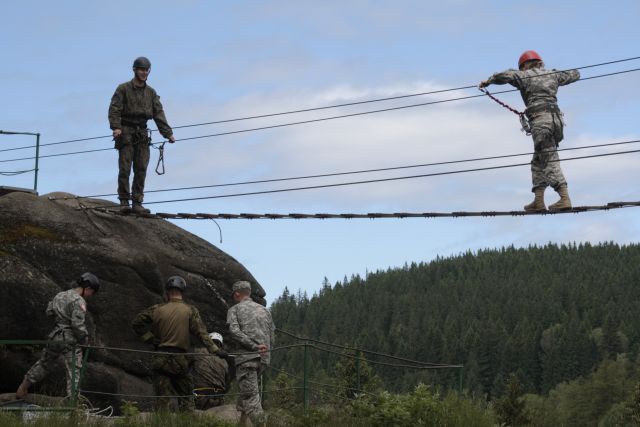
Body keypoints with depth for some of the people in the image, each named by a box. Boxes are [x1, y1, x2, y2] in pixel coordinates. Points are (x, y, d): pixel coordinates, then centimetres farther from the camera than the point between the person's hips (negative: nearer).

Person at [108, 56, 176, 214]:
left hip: (142, 134, 4)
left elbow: (159, 114, 9)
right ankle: (124, 202, -4)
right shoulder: (123, 89, 1)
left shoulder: (151, 93, 14)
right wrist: (116, 127, -23)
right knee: (125, 169, -7)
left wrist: (168, 133, 0)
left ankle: (137, 203, 0)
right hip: (126, 133, -4)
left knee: (141, 170, -1)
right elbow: (114, 109, -8)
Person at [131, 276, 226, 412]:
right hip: (181, 360, -1)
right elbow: (201, 333, -10)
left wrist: (151, 339, 9)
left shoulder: (157, 310, 4)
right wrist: (214, 350, -13)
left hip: (161, 359, 1)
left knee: (162, 399, 4)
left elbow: (136, 323, 9)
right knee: (186, 398, 6)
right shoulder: (190, 311, -1)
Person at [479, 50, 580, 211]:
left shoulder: (525, 76, 4)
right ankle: (538, 200, 8)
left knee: (550, 161, -9)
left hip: (540, 120, -7)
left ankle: (565, 199, -17)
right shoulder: (552, 74, 20)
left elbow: (507, 75, -12)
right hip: (556, 118, 7)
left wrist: (488, 81, 4)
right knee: (538, 162, 14)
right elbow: (574, 74, 34)